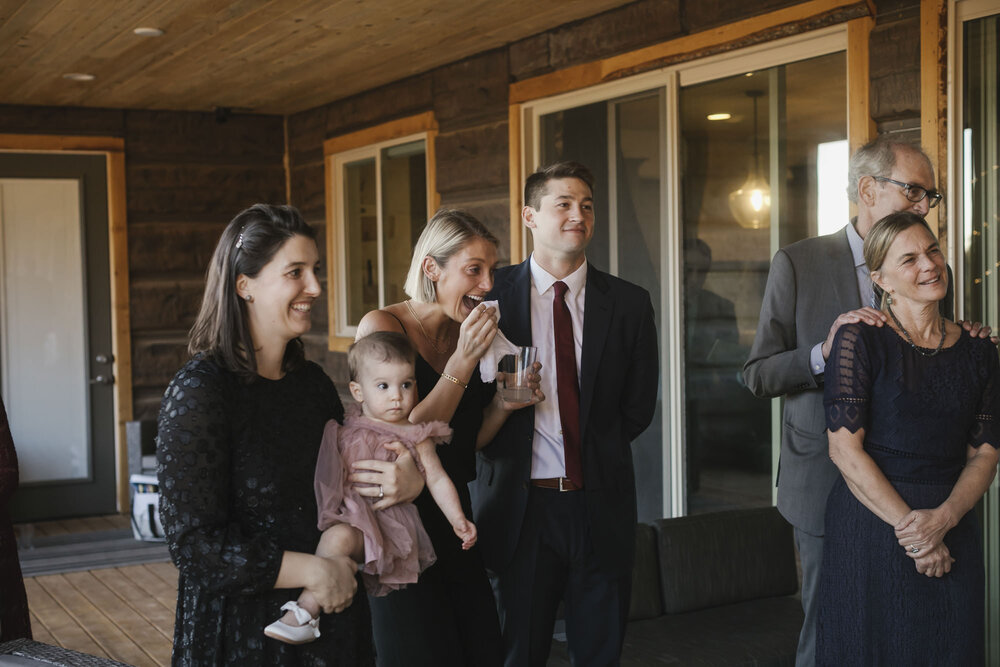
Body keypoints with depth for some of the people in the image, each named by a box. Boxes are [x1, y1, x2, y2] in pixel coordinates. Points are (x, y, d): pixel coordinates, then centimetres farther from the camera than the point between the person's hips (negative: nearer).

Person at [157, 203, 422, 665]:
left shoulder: (313, 382, 5)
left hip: (331, 623, 7)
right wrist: (312, 571, -19)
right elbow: (194, 545, -19)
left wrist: (407, 480, -5)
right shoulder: (197, 392, -16)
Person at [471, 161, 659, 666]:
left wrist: (595, 452, 1)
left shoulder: (628, 303, 4)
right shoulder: (491, 294, 0)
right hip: (517, 505, -1)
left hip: (600, 505, 2)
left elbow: (638, 407, 7)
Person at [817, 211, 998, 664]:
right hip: (870, 527, -4)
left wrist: (943, 518, -14)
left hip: (952, 529, 4)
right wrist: (909, 527, -15)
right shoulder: (859, 340, -6)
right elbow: (844, 447, -12)